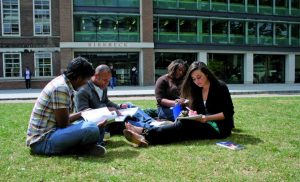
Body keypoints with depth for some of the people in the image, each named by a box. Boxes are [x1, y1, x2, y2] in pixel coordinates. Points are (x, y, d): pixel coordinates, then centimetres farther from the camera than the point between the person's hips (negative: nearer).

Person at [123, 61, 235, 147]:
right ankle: (146, 133, -36)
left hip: (220, 127, -7)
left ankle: (147, 136, -43)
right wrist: (192, 114, -14)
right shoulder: (197, 90, 10)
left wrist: (207, 118, -23)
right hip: (204, 124, 7)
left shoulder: (220, 87, -9)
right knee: (183, 125, -22)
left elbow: (228, 112, -11)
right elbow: (195, 109, 9)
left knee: (184, 124, -30)